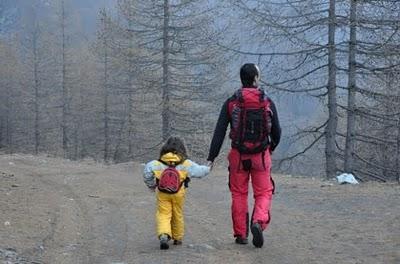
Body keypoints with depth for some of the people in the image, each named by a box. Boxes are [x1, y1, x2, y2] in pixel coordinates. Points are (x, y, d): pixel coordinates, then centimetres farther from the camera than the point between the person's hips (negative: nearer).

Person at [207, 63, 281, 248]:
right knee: (263, 193, 8)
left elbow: (219, 132, -8)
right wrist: (272, 146, 25)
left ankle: (241, 234, 15)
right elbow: (276, 131, 3)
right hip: (261, 156, -1)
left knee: (239, 194, 13)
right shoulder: (267, 103, -4)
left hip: (238, 156, 1)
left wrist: (211, 158, -6)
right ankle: (258, 222, -18)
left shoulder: (231, 103, -4)